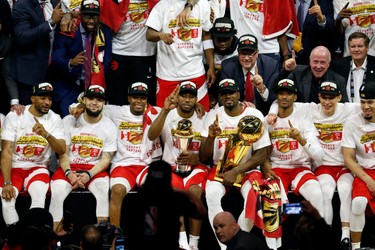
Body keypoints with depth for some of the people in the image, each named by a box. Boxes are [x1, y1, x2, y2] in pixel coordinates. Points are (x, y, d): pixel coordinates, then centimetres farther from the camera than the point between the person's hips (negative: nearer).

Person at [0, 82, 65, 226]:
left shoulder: (55, 119, 0)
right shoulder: (14, 116, -5)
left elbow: (62, 151, -11)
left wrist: (46, 134, -31)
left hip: (38, 168, 1)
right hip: (13, 167, -1)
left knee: (39, 195, -31)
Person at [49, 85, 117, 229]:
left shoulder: (109, 128, 2)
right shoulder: (69, 121, 3)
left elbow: (105, 159, -2)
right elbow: (63, 153, 0)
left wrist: (88, 175, -20)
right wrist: (69, 173, -19)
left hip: (95, 169, 0)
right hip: (69, 168, 0)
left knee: (103, 188, -33)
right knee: (57, 192, -30)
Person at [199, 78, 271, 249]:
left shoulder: (254, 115, -5)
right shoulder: (213, 116, 1)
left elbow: (261, 155, -6)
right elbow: (203, 158, -1)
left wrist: (235, 172, -15)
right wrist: (211, 137, -21)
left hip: (247, 169, -1)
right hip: (220, 168, 2)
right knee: (212, 194, -31)